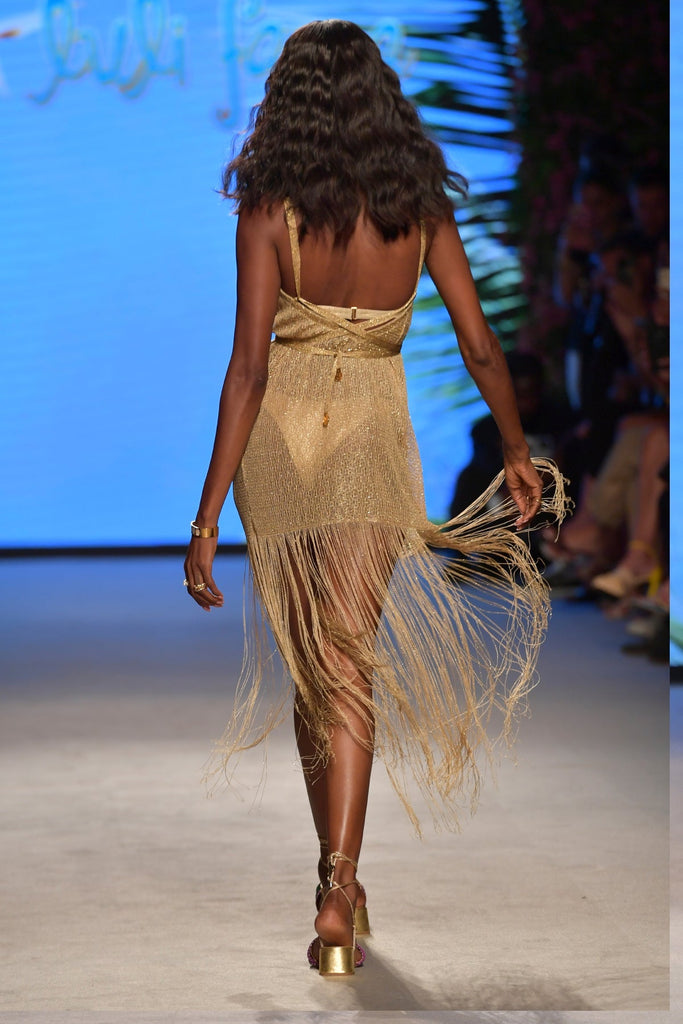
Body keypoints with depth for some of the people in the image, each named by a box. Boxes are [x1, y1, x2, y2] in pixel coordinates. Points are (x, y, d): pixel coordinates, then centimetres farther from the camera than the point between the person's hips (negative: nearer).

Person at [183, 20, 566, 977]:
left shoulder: (271, 213, -8)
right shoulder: (421, 207, 0)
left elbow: (249, 367, -13)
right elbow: (481, 348, 3)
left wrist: (207, 514, -11)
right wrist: (517, 453, 19)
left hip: (278, 437, 0)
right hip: (374, 440, 0)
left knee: (310, 668, 16)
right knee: (348, 670, -2)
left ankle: (340, 880, 28)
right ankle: (336, 899, -17)